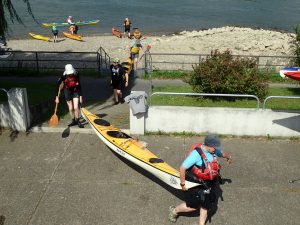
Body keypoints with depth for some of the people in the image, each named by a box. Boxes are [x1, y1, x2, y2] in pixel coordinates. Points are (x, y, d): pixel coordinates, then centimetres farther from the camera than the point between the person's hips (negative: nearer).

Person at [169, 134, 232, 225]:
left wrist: (228, 157, 40)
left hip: (208, 184, 7)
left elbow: (222, 153, 20)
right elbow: (182, 168, -28)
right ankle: (174, 210, 34)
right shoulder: (196, 154, -30)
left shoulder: (214, 151, -6)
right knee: (193, 206, 7)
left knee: (205, 205, 16)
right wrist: (183, 184, -20)